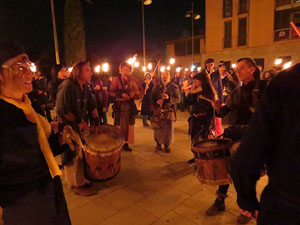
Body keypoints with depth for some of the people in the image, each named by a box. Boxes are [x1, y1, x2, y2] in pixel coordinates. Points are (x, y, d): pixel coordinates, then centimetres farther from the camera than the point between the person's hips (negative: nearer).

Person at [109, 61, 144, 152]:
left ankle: (126, 143, 19)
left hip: (130, 105, 3)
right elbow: (111, 92, -6)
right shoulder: (116, 79, 0)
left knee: (128, 126, 7)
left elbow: (141, 90, 7)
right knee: (119, 125, -3)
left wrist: (135, 93, -12)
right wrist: (121, 94, -18)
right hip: (119, 105, -3)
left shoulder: (133, 80, 7)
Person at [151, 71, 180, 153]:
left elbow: (178, 99, -2)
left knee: (168, 128, -3)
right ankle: (158, 143, 24)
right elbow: (152, 97, 8)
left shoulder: (174, 87, 2)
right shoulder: (157, 86, 7)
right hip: (158, 110, 1)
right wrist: (156, 101, -13)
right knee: (157, 127, 3)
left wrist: (169, 98, -19)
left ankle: (167, 144, 16)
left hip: (169, 111, -1)